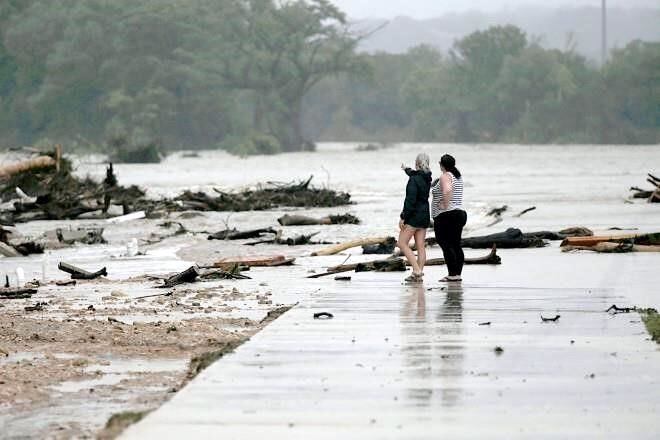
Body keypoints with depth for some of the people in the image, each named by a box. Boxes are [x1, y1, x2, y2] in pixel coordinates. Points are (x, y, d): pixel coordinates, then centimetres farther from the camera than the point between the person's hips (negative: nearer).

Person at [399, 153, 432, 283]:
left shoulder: (414, 179, -17)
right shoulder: (427, 178, 7)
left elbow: (410, 200, -22)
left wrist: (403, 217, -17)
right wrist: (406, 169, 52)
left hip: (413, 215, -8)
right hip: (425, 215, 8)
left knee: (402, 244, -3)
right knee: (421, 246, 7)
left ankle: (417, 270, -15)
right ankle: (418, 274, 5)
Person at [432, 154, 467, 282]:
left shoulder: (445, 176, -13)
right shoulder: (458, 176, 15)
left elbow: (447, 190, -32)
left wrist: (445, 205, -21)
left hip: (446, 215, -9)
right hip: (460, 213, 9)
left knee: (446, 245, -8)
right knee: (456, 245, 9)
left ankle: (452, 274, -13)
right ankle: (458, 274, 8)